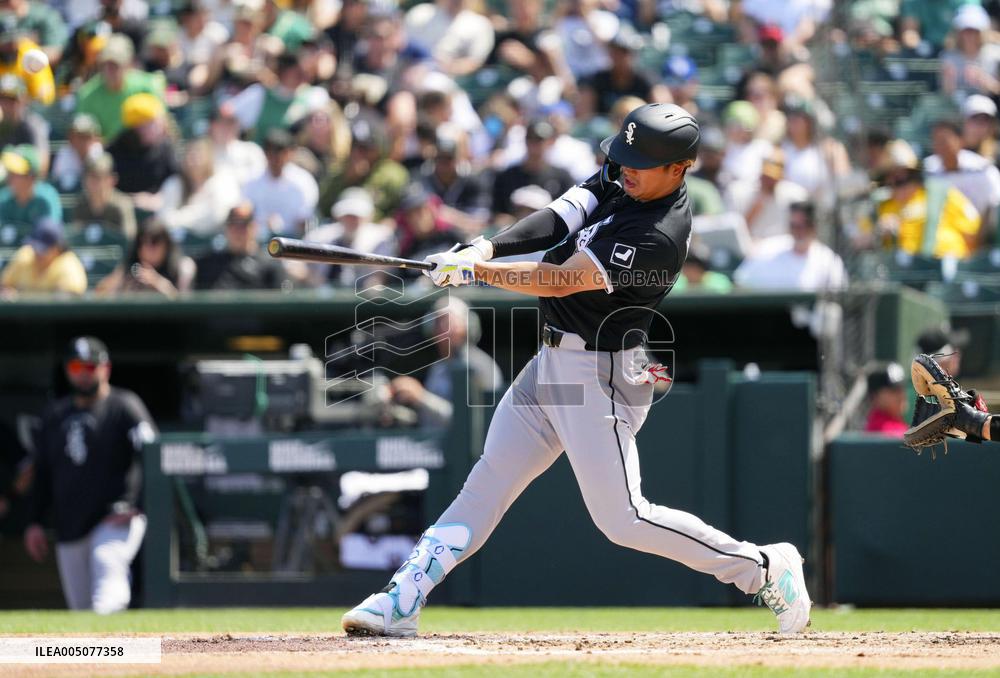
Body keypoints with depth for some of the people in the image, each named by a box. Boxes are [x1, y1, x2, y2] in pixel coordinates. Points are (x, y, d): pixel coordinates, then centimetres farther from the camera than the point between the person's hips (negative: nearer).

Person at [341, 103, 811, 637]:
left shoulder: (658, 237, -25)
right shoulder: (618, 178, 3)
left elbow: (561, 281, -25)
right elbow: (558, 220, -4)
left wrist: (474, 271, -22)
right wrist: (488, 247, -21)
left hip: (599, 375, -9)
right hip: (552, 361, 9)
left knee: (621, 517, -8)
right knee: (487, 482, 5)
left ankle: (765, 569, 4)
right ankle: (403, 600, 3)